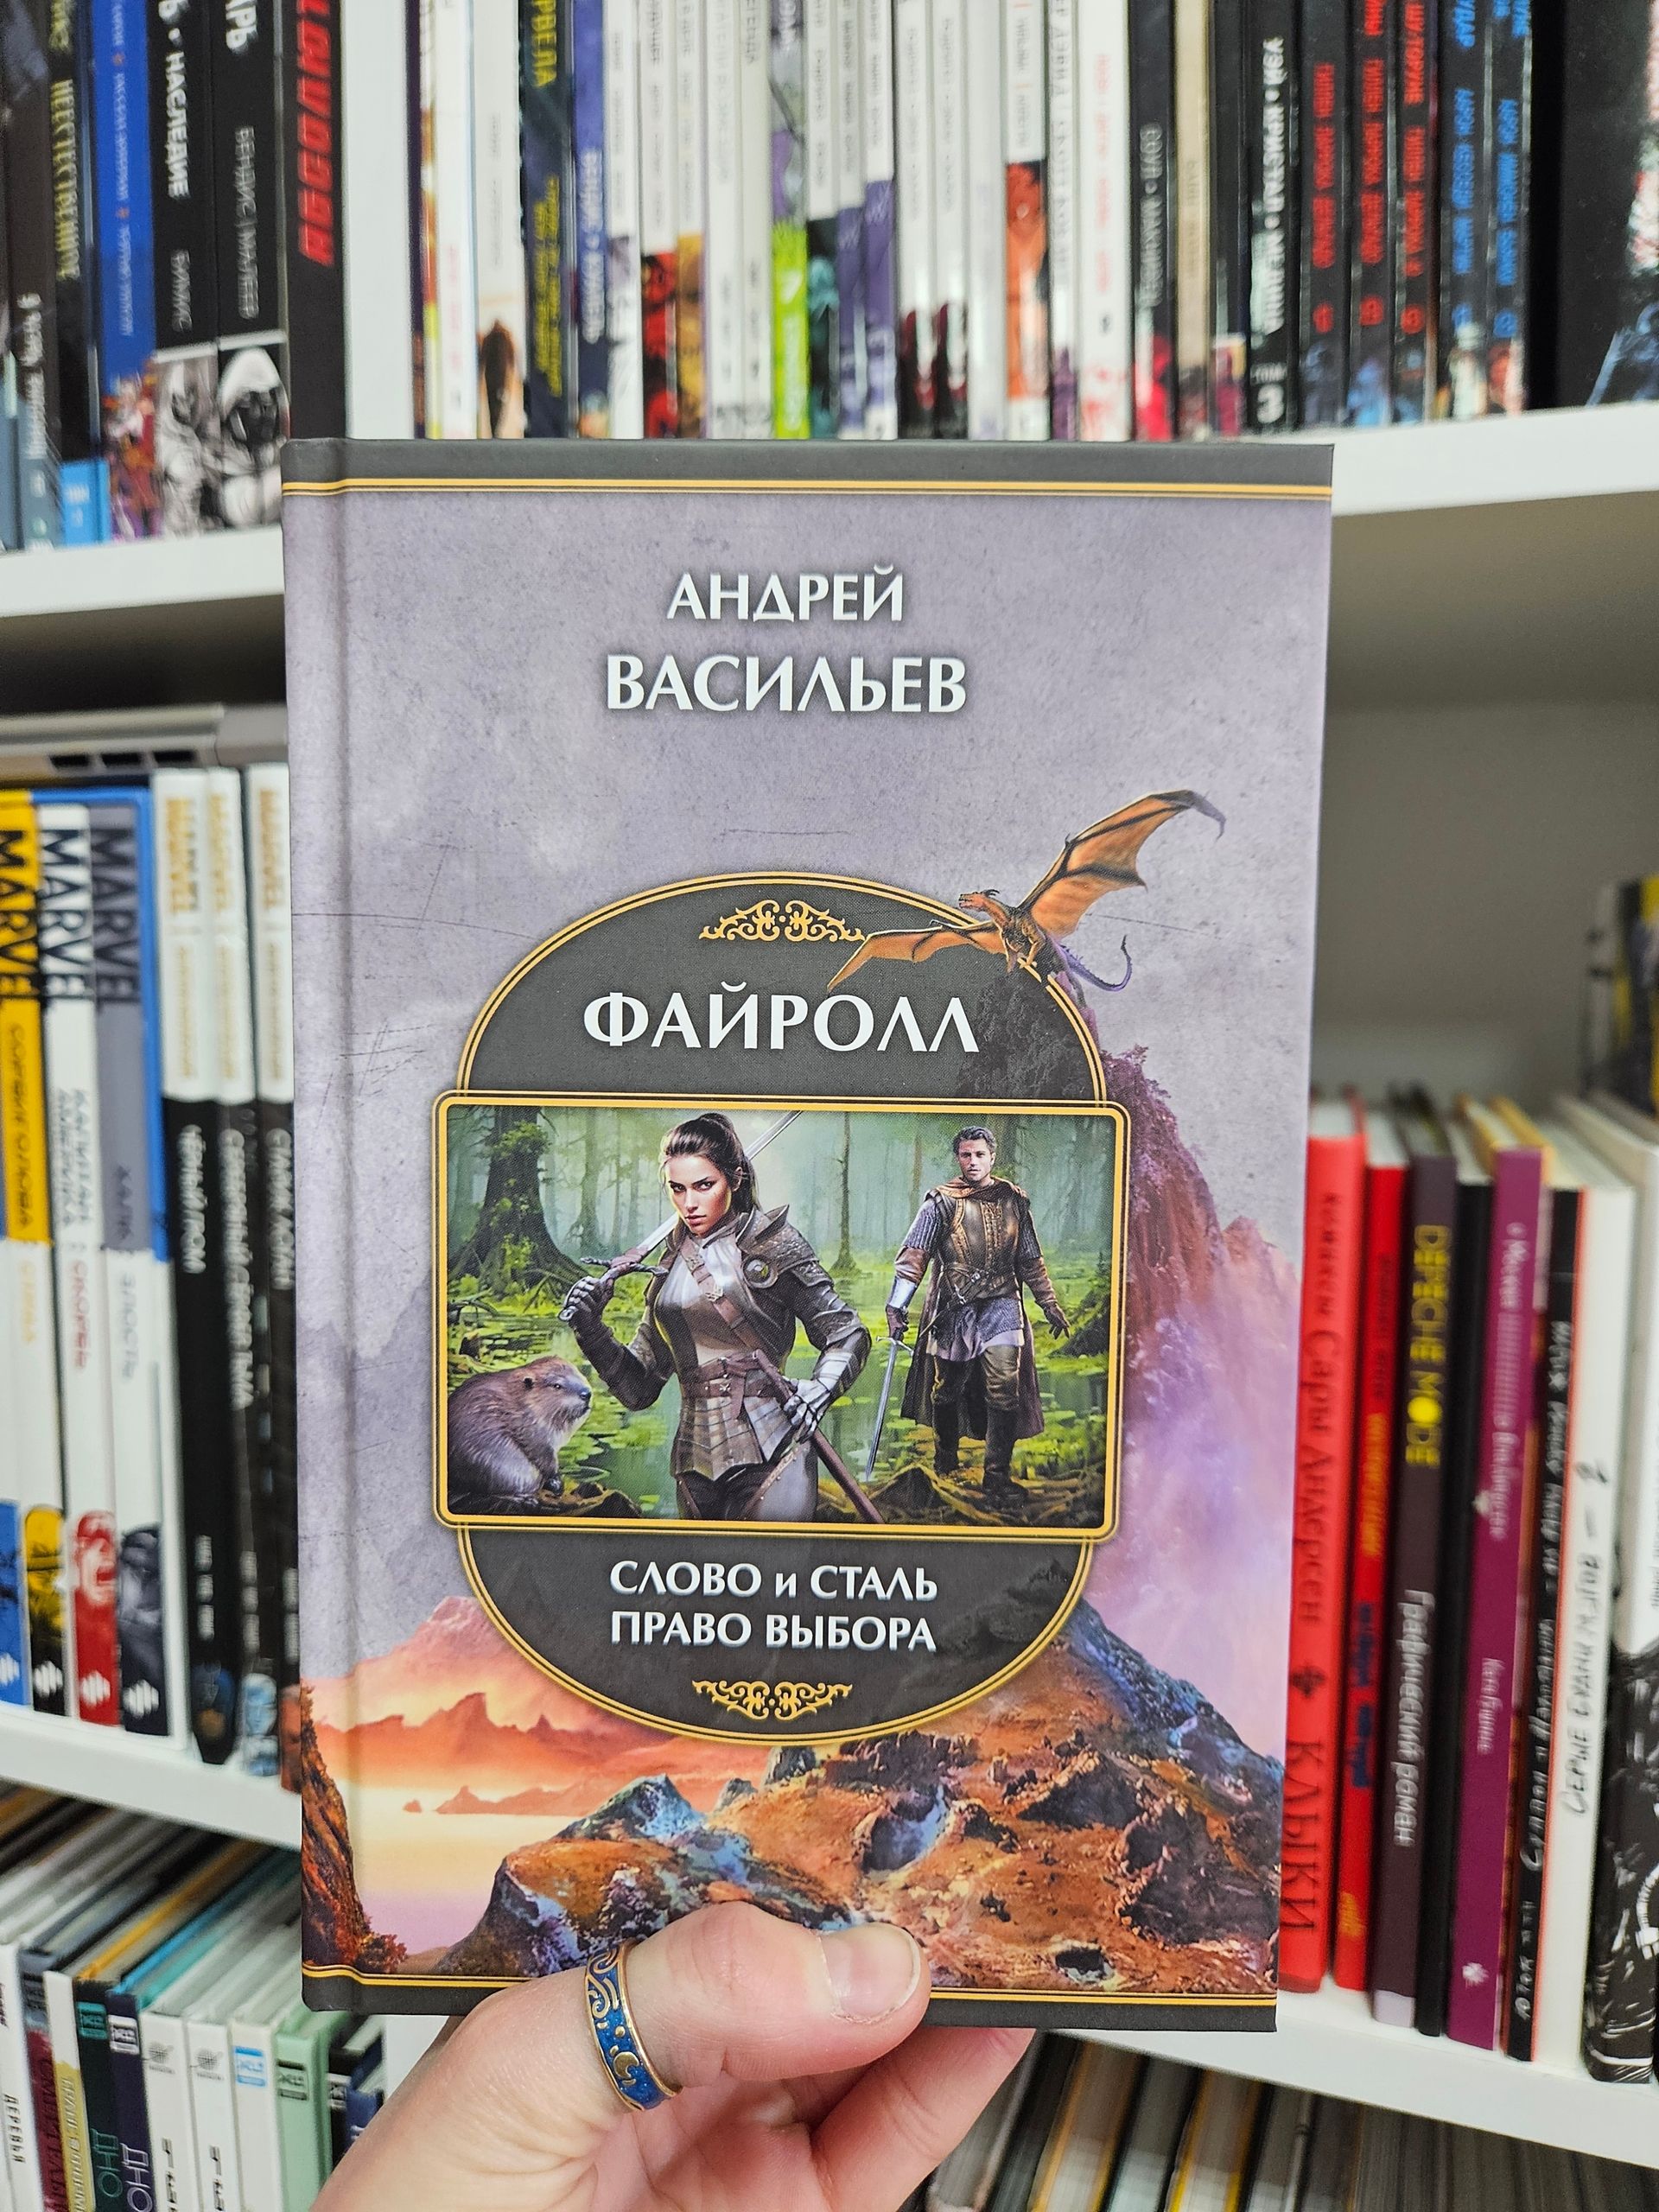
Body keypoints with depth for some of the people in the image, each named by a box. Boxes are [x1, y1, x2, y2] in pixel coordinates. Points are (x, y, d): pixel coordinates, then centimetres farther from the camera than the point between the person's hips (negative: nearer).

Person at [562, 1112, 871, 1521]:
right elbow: (639, 1387, 13)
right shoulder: (671, 1266, 13)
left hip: (769, 1454, -5)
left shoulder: (769, 1242, -1)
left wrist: (817, 1392, -17)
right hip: (696, 1462, 5)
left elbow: (847, 1335, 1)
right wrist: (590, 1330, -2)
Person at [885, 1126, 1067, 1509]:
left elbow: (1030, 1259, 18)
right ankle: (944, 1460, 34)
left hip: (1001, 1305, 1)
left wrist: (1049, 1303, 19)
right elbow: (913, 1255, -9)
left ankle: (998, 1478, -2)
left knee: (1004, 1390, -10)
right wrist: (897, 1306, -18)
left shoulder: (1013, 1200, 7)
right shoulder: (942, 1202, -4)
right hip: (954, 1307, -1)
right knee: (946, 1390, 10)